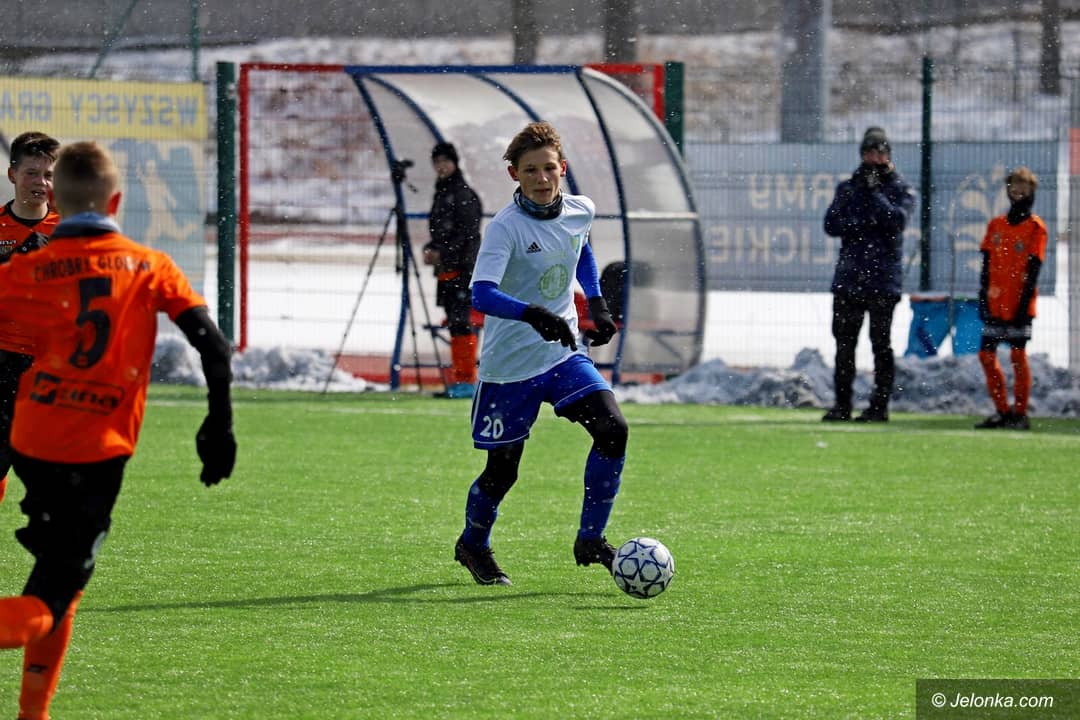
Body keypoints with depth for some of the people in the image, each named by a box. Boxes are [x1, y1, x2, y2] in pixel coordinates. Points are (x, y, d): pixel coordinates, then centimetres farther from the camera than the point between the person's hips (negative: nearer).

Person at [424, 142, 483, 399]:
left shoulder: (464, 194, -7)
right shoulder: (441, 194, 19)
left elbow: (468, 233, -14)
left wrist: (442, 253, -19)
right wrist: (430, 250, 6)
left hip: (462, 269, -9)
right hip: (446, 270, 9)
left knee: (461, 323, -12)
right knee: (454, 324, 9)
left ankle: (467, 380, -14)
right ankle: (457, 379, 12)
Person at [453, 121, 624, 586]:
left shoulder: (580, 212, 0)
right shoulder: (505, 228, -19)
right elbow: (481, 294, -33)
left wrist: (597, 303, 13)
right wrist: (533, 314, -48)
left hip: (564, 354, 5)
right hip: (510, 364, -5)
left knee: (612, 430, -16)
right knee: (503, 469, 3)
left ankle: (590, 540, -2)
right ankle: (472, 545, 32)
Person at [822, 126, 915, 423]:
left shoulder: (901, 189, 4)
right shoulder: (848, 188, 14)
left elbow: (897, 220, -14)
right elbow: (832, 223, 2)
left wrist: (874, 192, -12)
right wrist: (865, 222, -11)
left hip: (883, 279, -4)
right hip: (848, 278, 4)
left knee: (881, 345, -1)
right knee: (844, 344, 4)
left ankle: (879, 405, 2)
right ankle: (842, 404, 9)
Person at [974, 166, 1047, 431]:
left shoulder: (1035, 227, -2)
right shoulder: (996, 225, 11)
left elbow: (1032, 270, -7)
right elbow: (986, 266, 10)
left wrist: (1023, 304, -13)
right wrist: (983, 299, 2)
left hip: (1019, 306, -5)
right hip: (995, 305, 5)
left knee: (1018, 355, -6)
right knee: (986, 355, 4)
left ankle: (1020, 414, 1)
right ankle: (1003, 412, 14)